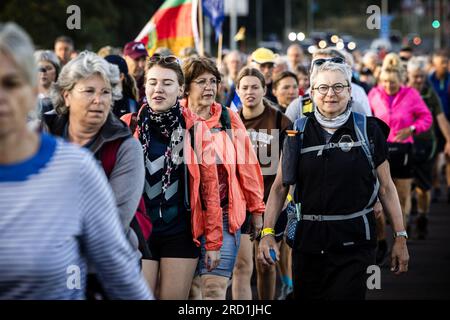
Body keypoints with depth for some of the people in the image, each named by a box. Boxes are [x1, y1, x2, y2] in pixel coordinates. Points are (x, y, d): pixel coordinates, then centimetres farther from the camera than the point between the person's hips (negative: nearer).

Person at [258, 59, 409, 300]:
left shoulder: (369, 130, 1)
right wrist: (267, 233, -3)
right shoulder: (299, 132, 5)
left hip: (354, 243, -2)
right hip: (308, 241, 2)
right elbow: (280, 187, 7)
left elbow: (386, 187, 3)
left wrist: (400, 236, 0)